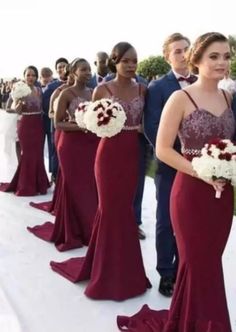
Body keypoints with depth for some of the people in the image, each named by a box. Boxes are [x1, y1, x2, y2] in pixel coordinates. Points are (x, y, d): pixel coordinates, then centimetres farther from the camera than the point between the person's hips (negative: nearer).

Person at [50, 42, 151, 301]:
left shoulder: (142, 89, 5)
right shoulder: (102, 90, -5)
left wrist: (141, 128, -7)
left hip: (132, 155, 3)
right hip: (109, 155, -3)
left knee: (123, 208, 13)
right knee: (112, 208, 4)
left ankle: (121, 267, 29)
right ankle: (110, 269, 19)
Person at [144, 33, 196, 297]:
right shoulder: (158, 87, -5)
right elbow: (151, 128, -11)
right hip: (170, 165, -4)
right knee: (167, 222, 7)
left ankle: (182, 271, 29)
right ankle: (166, 274, 22)